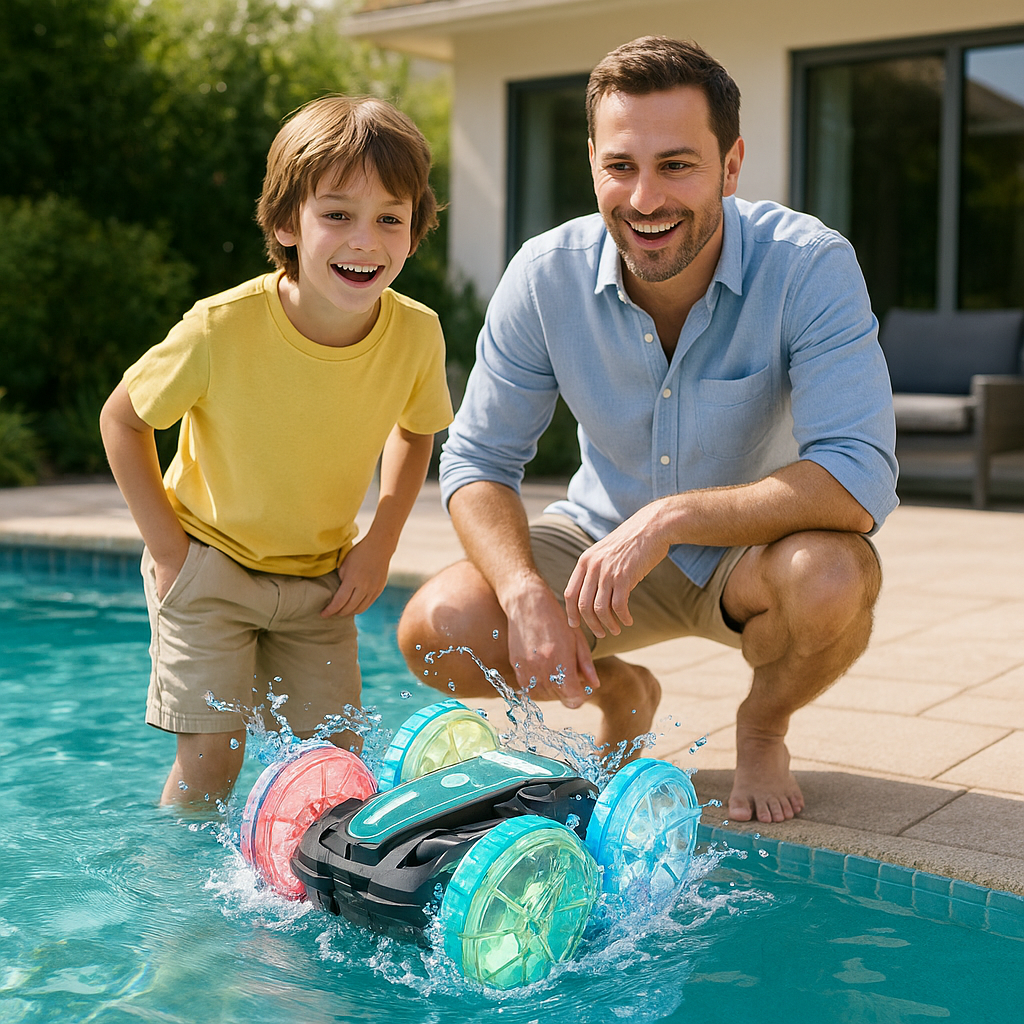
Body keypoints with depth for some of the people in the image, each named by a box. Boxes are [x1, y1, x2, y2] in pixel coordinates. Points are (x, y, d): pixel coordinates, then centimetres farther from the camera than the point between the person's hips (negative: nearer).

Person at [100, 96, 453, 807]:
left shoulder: (417, 334, -18)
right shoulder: (222, 330, -28)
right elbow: (122, 418, -10)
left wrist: (381, 545, -4)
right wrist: (168, 548, -13)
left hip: (322, 578, 3)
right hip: (210, 562, -3)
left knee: (337, 759, 5)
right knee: (213, 754, -7)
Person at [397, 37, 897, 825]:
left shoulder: (811, 268, -24)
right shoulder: (547, 275, -16)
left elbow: (862, 478, -31)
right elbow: (477, 460, -9)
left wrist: (673, 515, -40)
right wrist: (526, 592, -27)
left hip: (756, 552, -2)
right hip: (605, 541, 3)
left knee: (833, 576, -37)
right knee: (437, 627, -20)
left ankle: (763, 728, 1)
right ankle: (621, 694, 14)